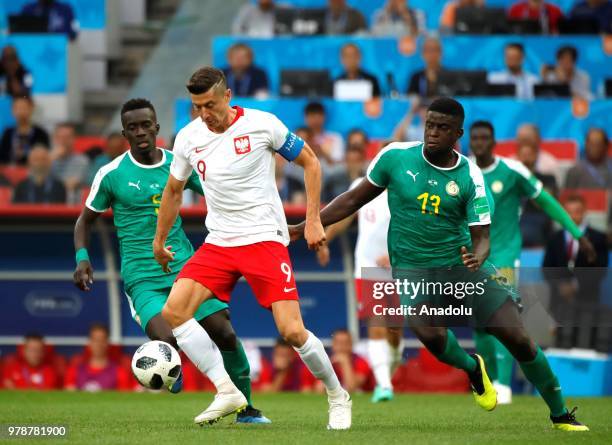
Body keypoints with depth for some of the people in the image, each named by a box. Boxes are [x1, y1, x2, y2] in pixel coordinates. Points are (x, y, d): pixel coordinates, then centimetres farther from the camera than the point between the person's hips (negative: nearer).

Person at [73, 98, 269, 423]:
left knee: (225, 333, -8)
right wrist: (82, 258, -6)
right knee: (167, 341, -27)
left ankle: (246, 408, 10)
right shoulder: (111, 174, -2)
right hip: (142, 279, -3)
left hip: (184, 266, 3)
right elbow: (85, 220, 10)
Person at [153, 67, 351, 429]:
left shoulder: (261, 124, -9)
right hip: (218, 244, 4)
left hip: (265, 239, -4)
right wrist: (160, 241, 25)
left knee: (292, 331, -14)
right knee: (174, 310, -16)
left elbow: (310, 162, 3)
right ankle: (227, 392, -12)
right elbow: (173, 191, 19)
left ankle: (338, 396, 10)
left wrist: (313, 220, -2)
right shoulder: (188, 138, 2)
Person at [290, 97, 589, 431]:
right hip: (412, 267, 0)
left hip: (460, 263, 0)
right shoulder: (395, 156, -5)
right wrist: (305, 227, 5)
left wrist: (477, 258, -31)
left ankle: (560, 415, 11)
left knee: (516, 337, -8)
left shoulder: (469, 177, -7)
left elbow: (481, 236, -7)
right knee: (429, 333, -31)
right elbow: (355, 199, 8)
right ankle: (472, 370, 5)